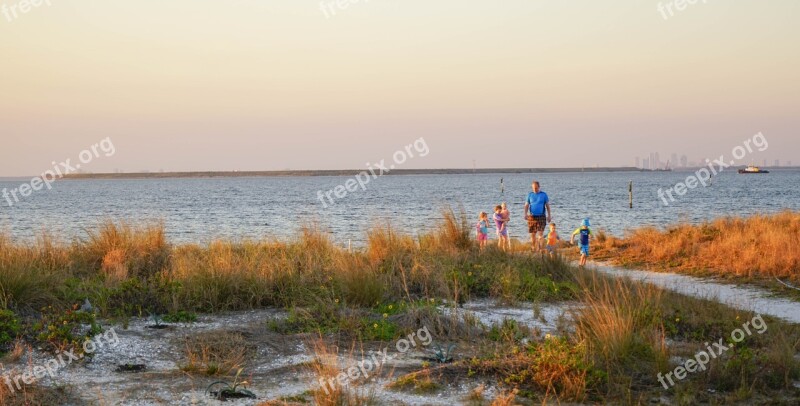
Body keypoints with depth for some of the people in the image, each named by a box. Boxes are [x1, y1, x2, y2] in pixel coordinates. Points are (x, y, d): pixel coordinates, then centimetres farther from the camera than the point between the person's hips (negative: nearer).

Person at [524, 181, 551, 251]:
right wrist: (525, 214, -9)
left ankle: (539, 249, -12)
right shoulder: (530, 194, 7)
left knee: (540, 234, -10)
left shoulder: (543, 195, 3)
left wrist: (549, 215, 3)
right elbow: (526, 205, 7)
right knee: (533, 234, 5)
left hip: (541, 216, -2)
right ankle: (533, 248, 15)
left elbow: (547, 205, 8)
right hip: (532, 216, 2)